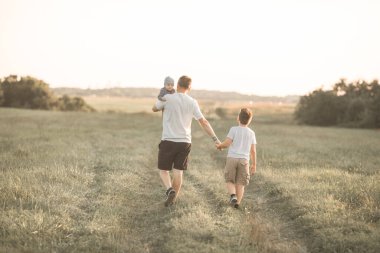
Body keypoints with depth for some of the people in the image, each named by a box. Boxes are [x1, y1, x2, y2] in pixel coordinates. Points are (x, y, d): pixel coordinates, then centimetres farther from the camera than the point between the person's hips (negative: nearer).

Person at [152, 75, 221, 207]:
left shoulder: (167, 98, -6)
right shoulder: (192, 102, -1)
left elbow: (154, 108, 13)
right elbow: (203, 122, -3)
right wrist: (215, 138, 0)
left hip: (168, 141, -2)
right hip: (185, 142, 2)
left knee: (163, 170, 10)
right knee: (178, 171, 11)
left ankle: (170, 190, -14)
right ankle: (173, 198, 14)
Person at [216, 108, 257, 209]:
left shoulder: (234, 129, -2)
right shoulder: (251, 133, 7)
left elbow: (227, 143, -10)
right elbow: (253, 150, 7)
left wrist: (219, 146, 11)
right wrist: (254, 164, 14)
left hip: (232, 158, -2)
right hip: (244, 160, 2)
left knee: (229, 180, 9)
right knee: (240, 183, 8)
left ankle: (233, 195, -14)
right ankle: (237, 201, 1)